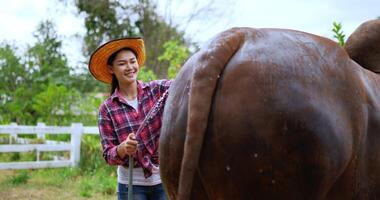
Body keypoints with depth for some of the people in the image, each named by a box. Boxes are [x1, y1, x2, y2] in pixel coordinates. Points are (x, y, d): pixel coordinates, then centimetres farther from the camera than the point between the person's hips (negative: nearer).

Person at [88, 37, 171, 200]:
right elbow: (108, 155, -3)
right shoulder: (107, 108, -1)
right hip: (131, 183, 0)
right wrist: (123, 148, -24)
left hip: (165, 179, 0)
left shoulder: (157, 89, 0)